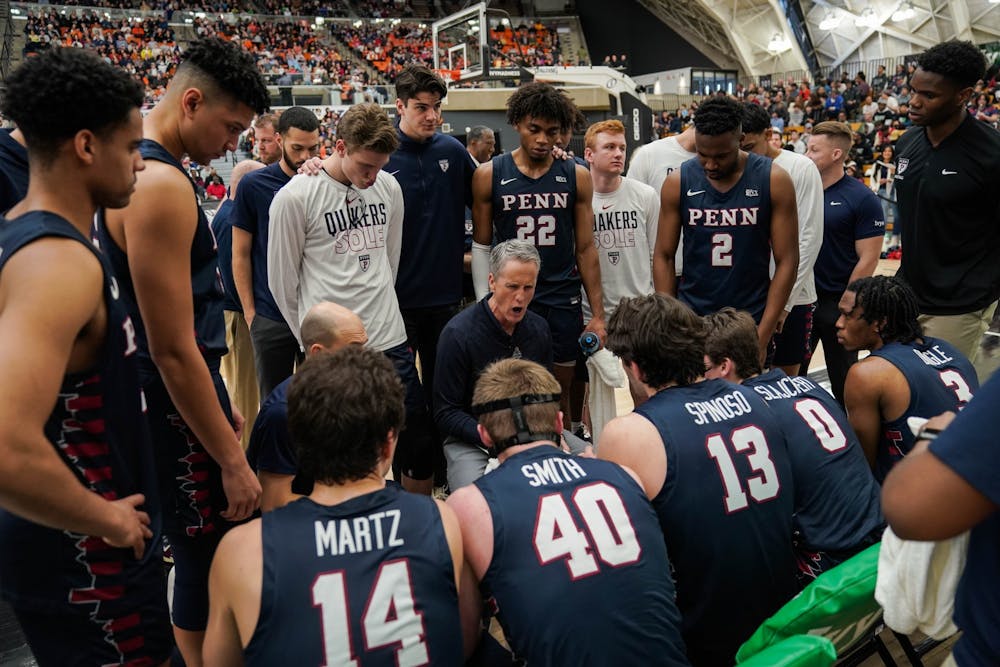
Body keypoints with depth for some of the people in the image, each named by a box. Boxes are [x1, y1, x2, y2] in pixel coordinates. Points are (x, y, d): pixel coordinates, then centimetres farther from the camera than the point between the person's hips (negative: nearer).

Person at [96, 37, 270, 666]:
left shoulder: (149, 169, 10)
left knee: (203, 550, 22)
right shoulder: (160, 185, -22)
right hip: (177, 411, -10)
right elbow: (173, 350, -24)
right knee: (208, 565, 4)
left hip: (187, 392, 10)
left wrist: (223, 407, 21)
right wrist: (232, 460, -18)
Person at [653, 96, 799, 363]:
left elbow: (787, 260, -6)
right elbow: (664, 256, 2)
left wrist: (763, 335, -11)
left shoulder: (774, 180, -6)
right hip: (689, 319, 1)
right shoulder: (678, 182, -3)